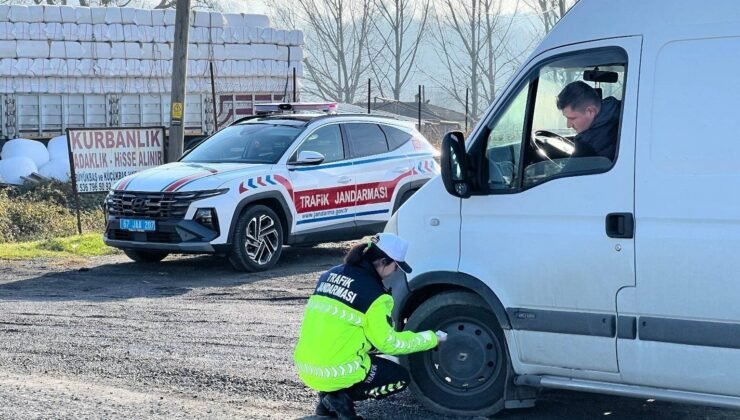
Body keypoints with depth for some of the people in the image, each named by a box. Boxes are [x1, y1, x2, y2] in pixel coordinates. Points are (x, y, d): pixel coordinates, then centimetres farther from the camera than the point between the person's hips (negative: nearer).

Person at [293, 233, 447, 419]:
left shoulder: (330, 275, 9)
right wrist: (431, 338, 7)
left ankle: (328, 396, 13)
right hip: (335, 373, -7)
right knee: (400, 378, 14)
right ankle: (342, 398, -3)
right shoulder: (372, 292, -13)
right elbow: (387, 343, -4)